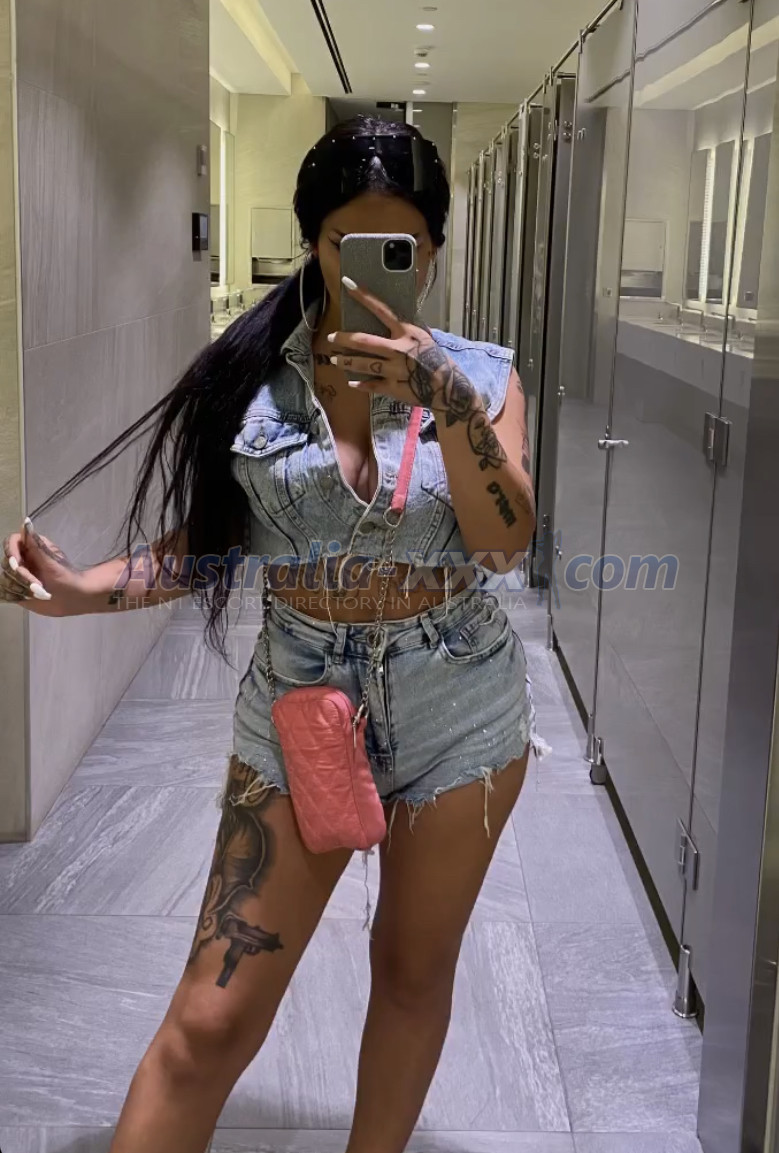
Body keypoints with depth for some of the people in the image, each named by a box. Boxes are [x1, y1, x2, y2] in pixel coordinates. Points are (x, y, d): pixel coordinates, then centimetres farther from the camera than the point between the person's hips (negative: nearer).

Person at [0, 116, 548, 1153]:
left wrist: (445, 401, -29)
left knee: (415, 971, 18)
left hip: (461, 713, 1)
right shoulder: (248, 382, -4)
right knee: (211, 1021, -2)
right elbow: (198, 546, -1)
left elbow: (506, 543, -16)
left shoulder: (479, 375, -4)